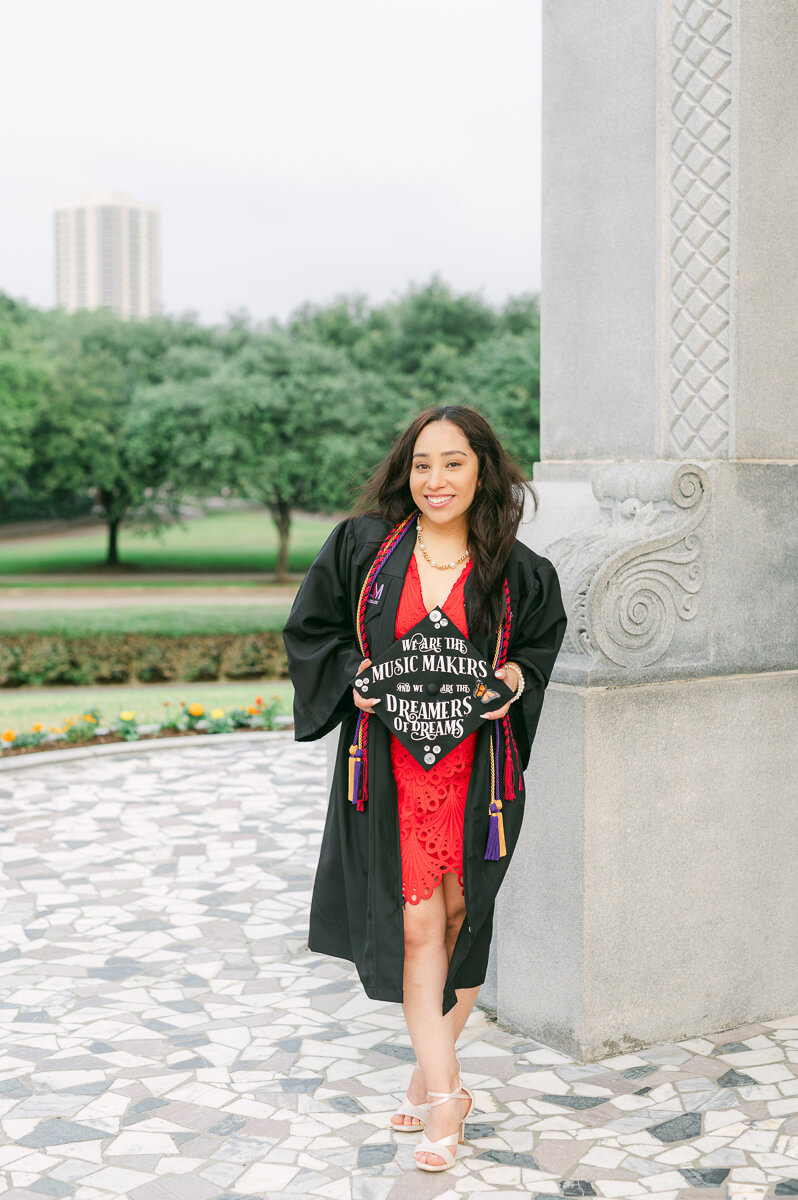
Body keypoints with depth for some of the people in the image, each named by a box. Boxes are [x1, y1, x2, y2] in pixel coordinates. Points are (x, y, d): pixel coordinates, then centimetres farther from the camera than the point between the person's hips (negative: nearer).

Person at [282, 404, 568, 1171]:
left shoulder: (516, 571, 1)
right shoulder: (362, 546, 1)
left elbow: (548, 644, 12)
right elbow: (310, 629, 8)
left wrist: (515, 680, -9)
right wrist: (353, 673, -9)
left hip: (476, 768, 1)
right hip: (390, 766, -1)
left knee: (459, 916, 8)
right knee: (413, 921, -4)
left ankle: (431, 1073, 26)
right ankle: (445, 1093, 4)